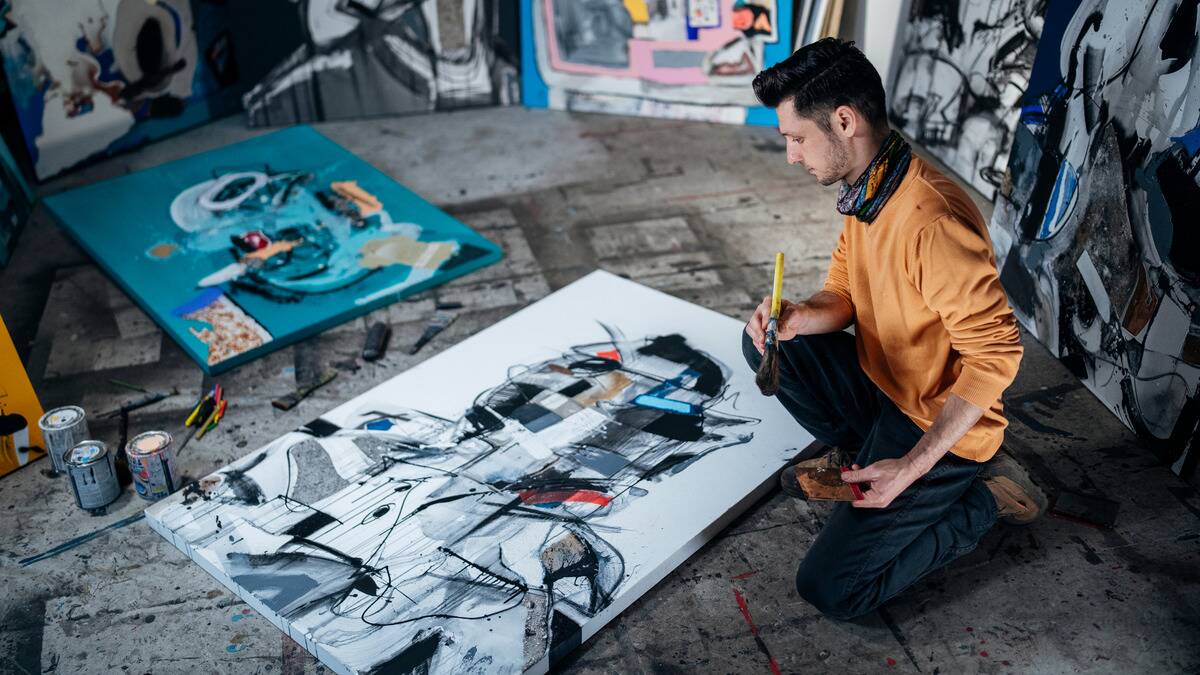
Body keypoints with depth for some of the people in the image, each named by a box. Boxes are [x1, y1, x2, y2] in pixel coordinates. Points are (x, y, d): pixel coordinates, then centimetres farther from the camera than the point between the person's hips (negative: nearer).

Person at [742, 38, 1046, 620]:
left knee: (831, 589, -9)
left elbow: (995, 353, -29)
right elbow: (842, 295, 8)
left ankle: (981, 496, 6)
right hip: (880, 386, 8)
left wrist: (912, 468, -28)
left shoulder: (930, 218, -32)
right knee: (765, 341, 2)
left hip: (939, 426, -8)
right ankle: (854, 451, 15)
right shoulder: (863, 191, -1)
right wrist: (800, 317, -17)